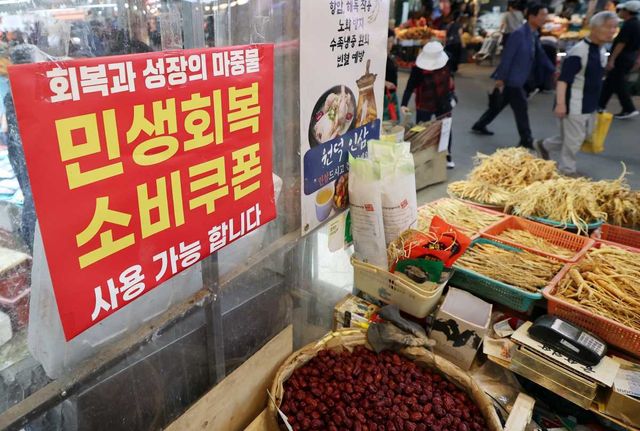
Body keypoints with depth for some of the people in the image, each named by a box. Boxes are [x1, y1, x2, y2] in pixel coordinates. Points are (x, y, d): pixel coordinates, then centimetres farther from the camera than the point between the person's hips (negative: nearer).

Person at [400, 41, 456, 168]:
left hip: (443, 104, 4)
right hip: (424, 106, -4)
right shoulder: (417, 69, -22)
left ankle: (447, 157, 31)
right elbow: (409, 87, -25)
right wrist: (404, 104, -36)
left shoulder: (445, 64, -9)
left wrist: (451, 97, 10)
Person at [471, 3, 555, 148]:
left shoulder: (534, 35, 10)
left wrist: (554, 70, 10)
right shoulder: (519, 34, -18)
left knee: (499, 104, 17)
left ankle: (479, 125, 30)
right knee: (521, 108, -3)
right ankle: (526, 140, 8)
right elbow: (507, 57, -20)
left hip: (519, 80, 9)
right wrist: (500, 78, -20)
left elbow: (541, 56, 16)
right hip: (512, 79, -9)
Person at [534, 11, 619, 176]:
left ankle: (544, 145, 34)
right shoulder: (578, 52, -19)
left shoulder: (602, 51, 10)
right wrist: (560, 103, -30)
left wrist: (595, 103, 24)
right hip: (574, 105, -9)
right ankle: (567, 170, 19)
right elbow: (563, 80, -24)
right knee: (574, 139, 2)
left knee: (576, 137, 19)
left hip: (589, 105, 9)